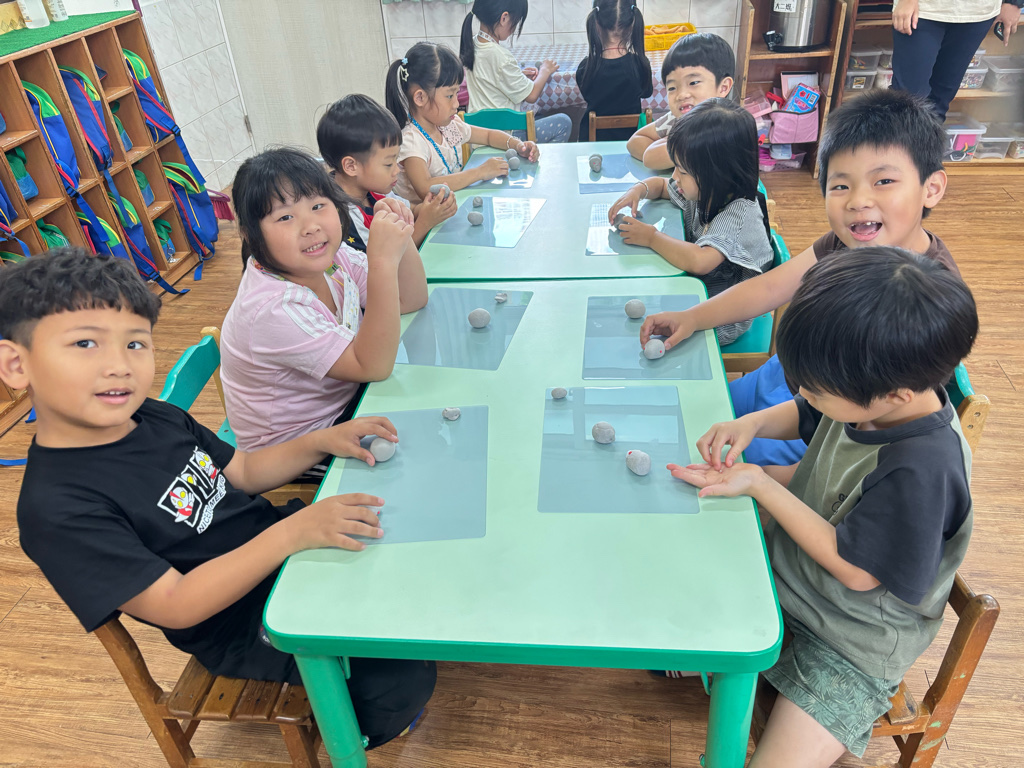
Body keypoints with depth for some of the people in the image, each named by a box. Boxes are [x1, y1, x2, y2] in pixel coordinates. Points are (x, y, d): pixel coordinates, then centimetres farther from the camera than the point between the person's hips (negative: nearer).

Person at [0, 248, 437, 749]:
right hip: (245, 628, -7)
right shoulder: (56, 507, -26)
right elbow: (175, 606, -28)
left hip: (280, 541, 8)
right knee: (402, 681, -18)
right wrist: (293, 533, -37)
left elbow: (245, 472, 10)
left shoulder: (157, 418, -2)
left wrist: (321, 440, -8)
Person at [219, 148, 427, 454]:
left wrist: (400, 238, -22)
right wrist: (383, 261, -41)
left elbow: (411, 300, -3)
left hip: (345, 400, 7)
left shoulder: (333, 257, -10)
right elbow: (373, 367, -33)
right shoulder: (272, 310, -32)